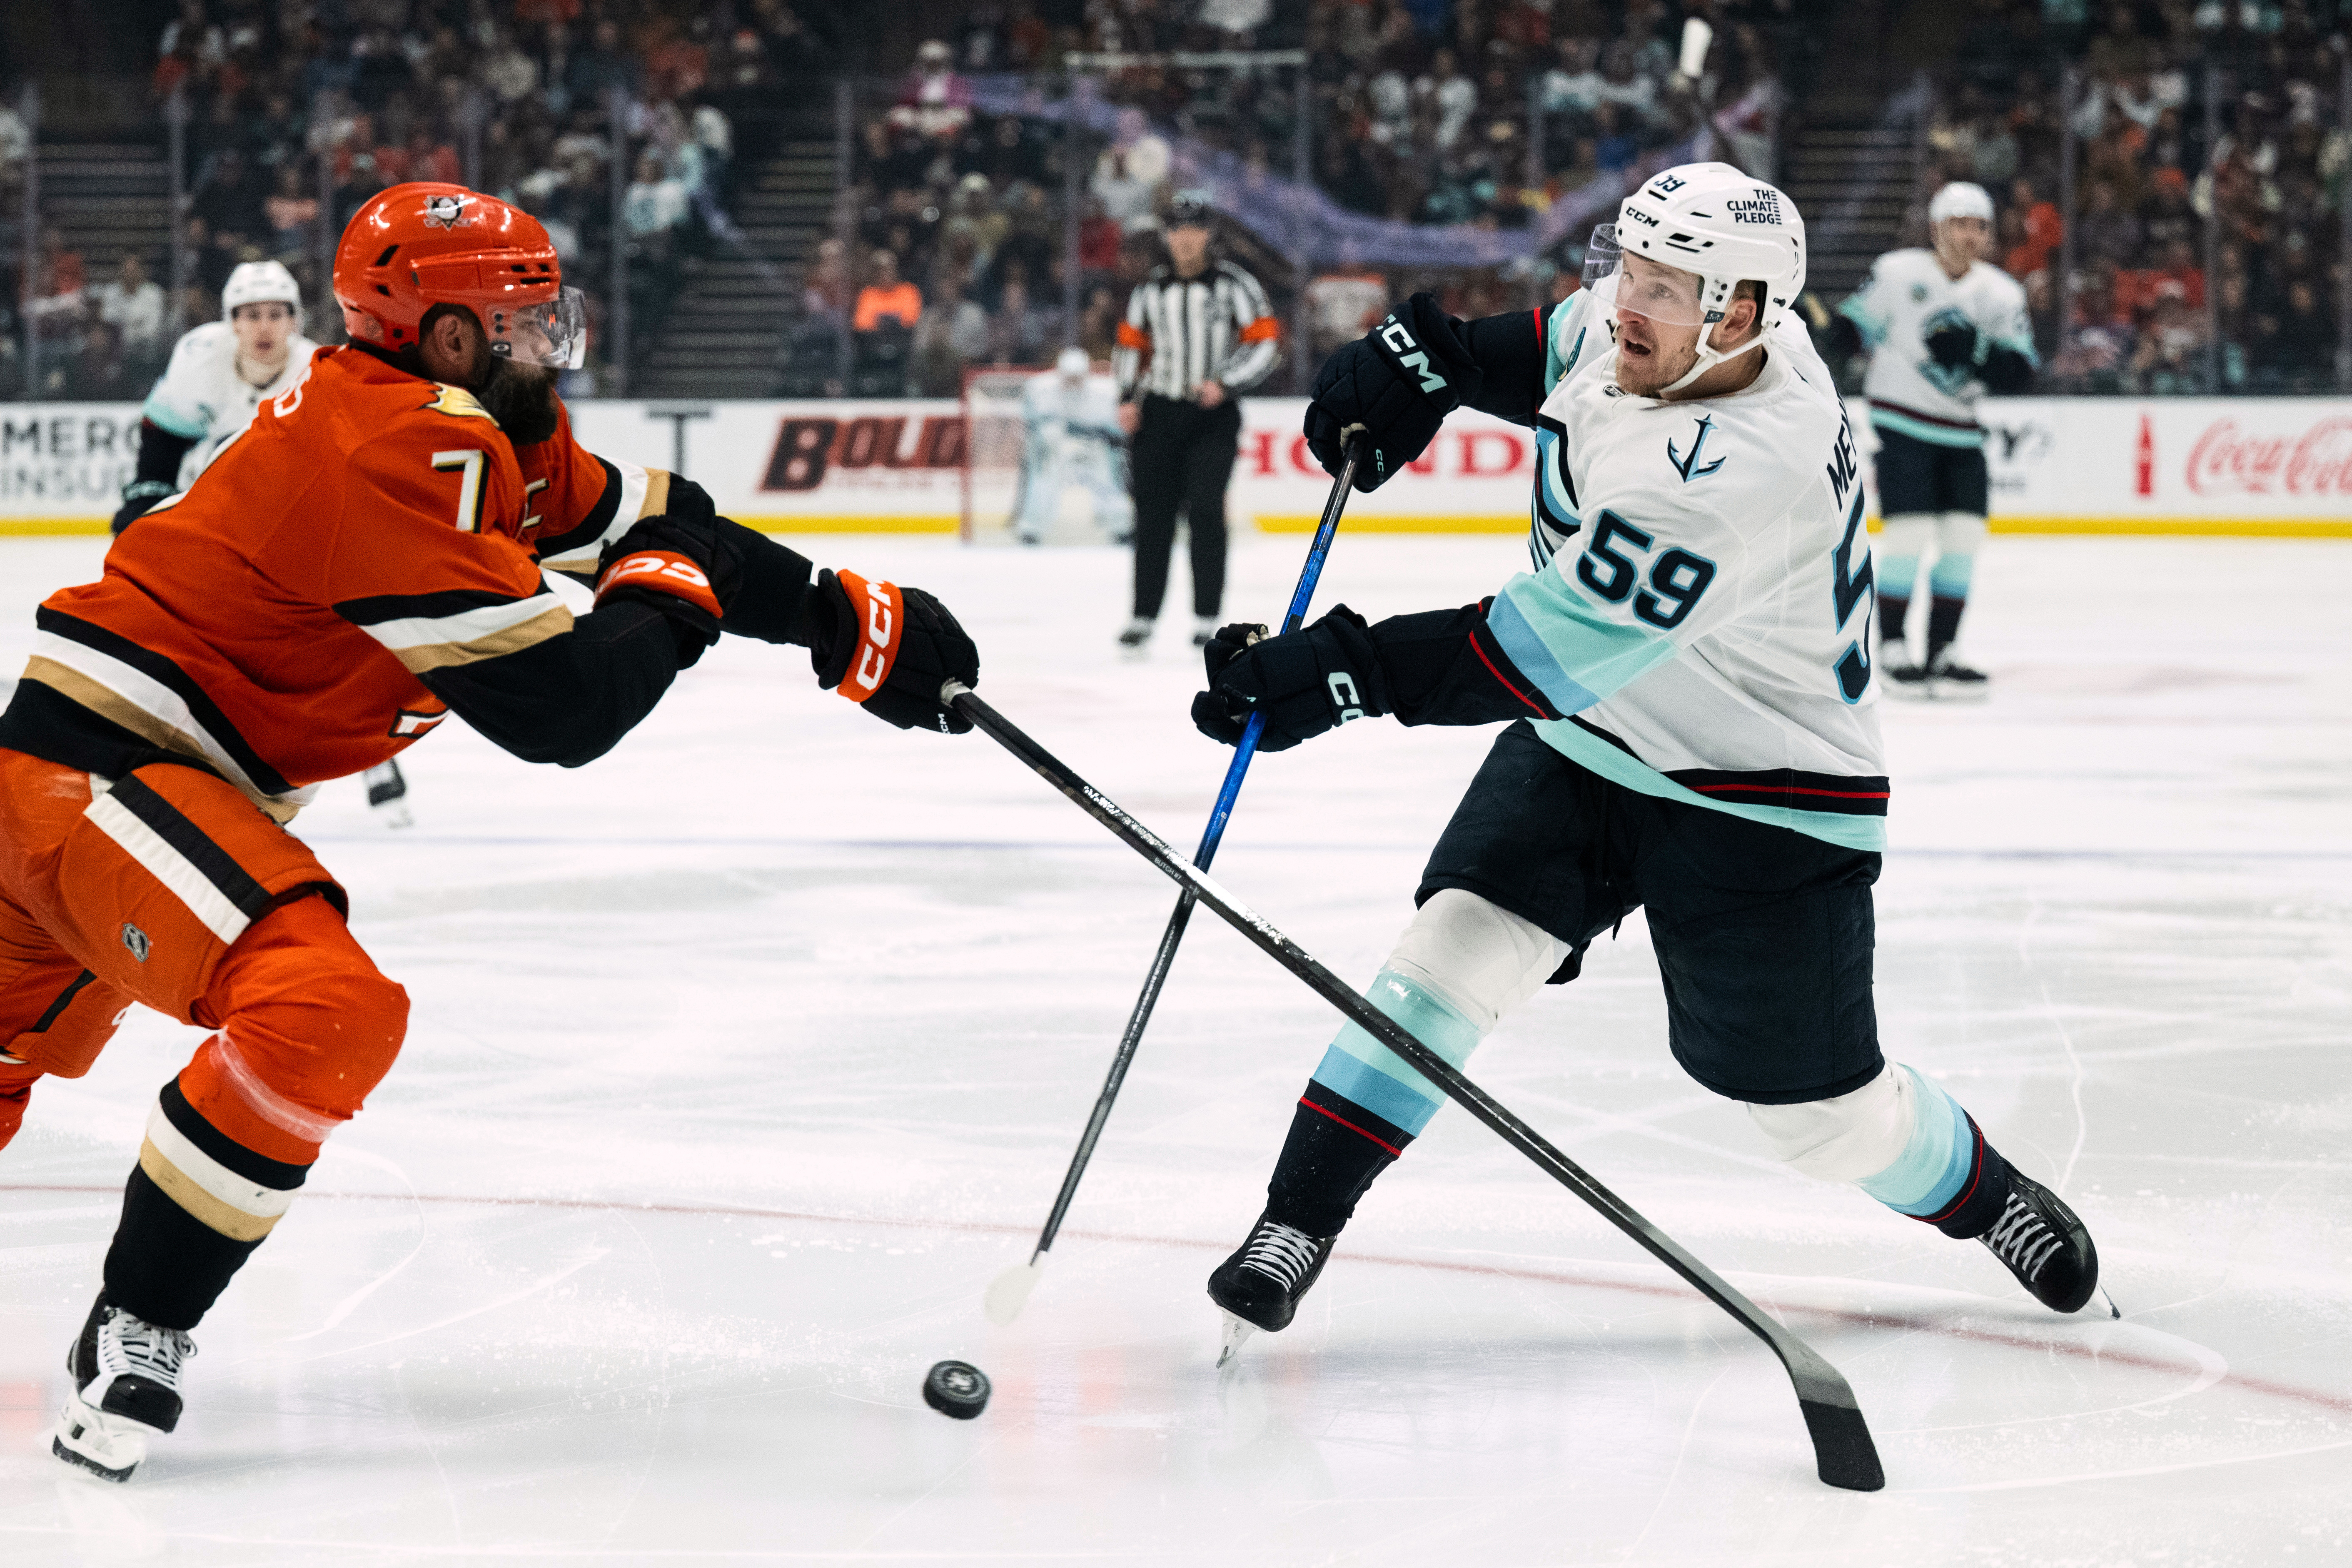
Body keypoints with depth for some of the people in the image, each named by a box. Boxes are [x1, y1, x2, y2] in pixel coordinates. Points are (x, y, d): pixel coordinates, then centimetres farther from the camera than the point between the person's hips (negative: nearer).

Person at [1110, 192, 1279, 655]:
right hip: (1159, 413, 3)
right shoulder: (1150, 289, 10)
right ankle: (1143, 617, 6)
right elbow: (1132, 344, 19)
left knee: (1205, 512, -11)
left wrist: (1225, 383, -15)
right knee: (1153, 516, 1)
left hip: (1214, 416, -3)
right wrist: (1128, 399, 6)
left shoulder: (1235, 285, -1)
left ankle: (1207, 618, -6)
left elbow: (1265, 341, -4)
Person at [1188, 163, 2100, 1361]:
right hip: (1584, 741, 7)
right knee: (1459, 944, -14)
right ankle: (1297, 1222, -10)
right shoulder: (1663, 326, -12)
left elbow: (1544, 653, -39)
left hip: (1763, 795, -7)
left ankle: (1978, 1193, 36)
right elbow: (1558, 352, 13)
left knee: (1825, 1116, 4)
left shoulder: (1738, 476, -37)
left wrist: (1347, 674, -42)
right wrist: (1426, 357, -5)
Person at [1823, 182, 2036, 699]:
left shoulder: (2002, 295, 0)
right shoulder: (1897, 274, -10)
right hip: (1901, 423, -5)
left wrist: (1977, 351, -20)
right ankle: (1893, 651, 0)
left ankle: (1941, 654, 11)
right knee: (1910, 533, -13)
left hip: (1960, 433, 5)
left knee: (1964, 537, 0)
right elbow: (1852, 328, -1)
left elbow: (2020, 376, -6)